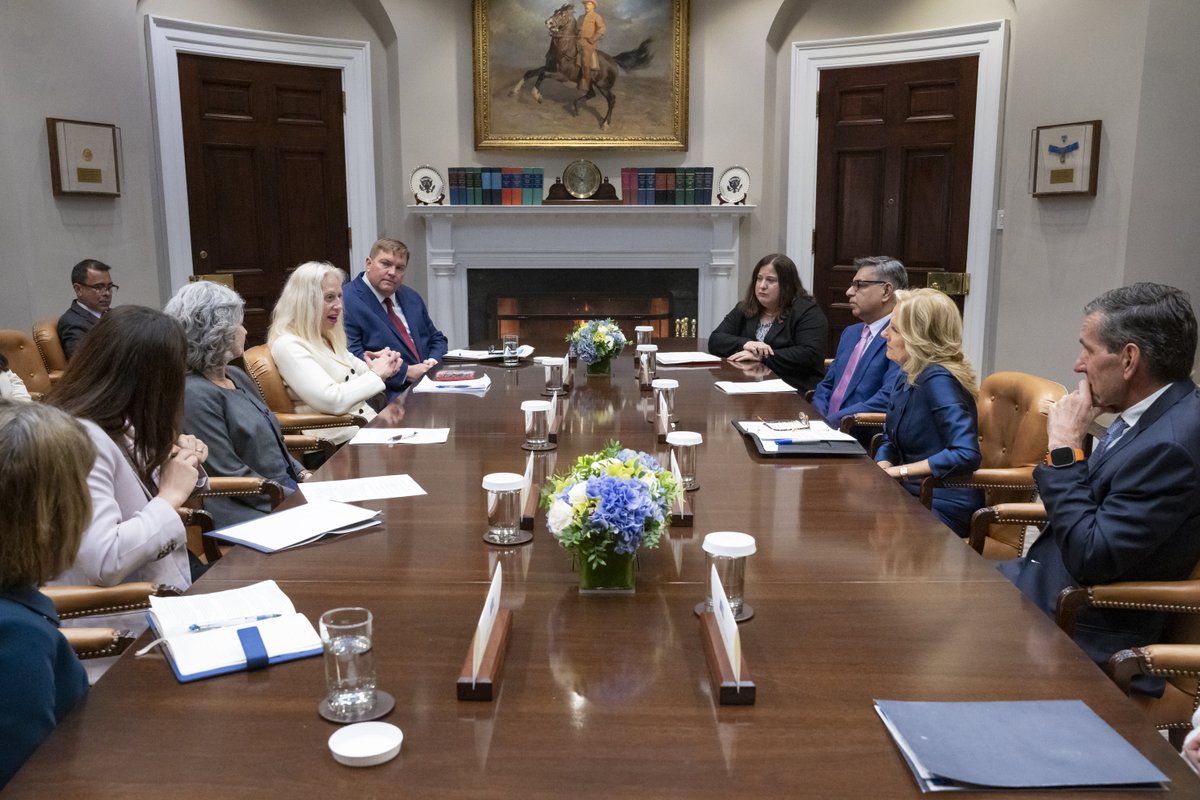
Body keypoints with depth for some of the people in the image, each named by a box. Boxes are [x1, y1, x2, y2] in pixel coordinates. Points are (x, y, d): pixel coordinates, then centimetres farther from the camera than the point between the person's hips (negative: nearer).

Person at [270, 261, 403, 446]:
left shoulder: (327, 338, 15)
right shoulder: (288, 346, -13)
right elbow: (332, 400, -24)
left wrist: (381, 366, -1)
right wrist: (376, 374, -13)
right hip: (337, 446, -9)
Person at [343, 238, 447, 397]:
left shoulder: (411, 297, 17)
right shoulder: (345, 301, -7)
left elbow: (437, 339, 23)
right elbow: (353, 358, -15)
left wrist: (433, 362, 1)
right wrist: (406, 372, -17)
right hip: (388, 396, -7)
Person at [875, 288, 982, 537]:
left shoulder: (937, 380, -19)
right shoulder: (908, 377, 7)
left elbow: (966, 454, -28)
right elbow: (890, 441, 14)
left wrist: (900, 471, -22)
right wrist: (881, 469, -8)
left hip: (944, 507, -8)